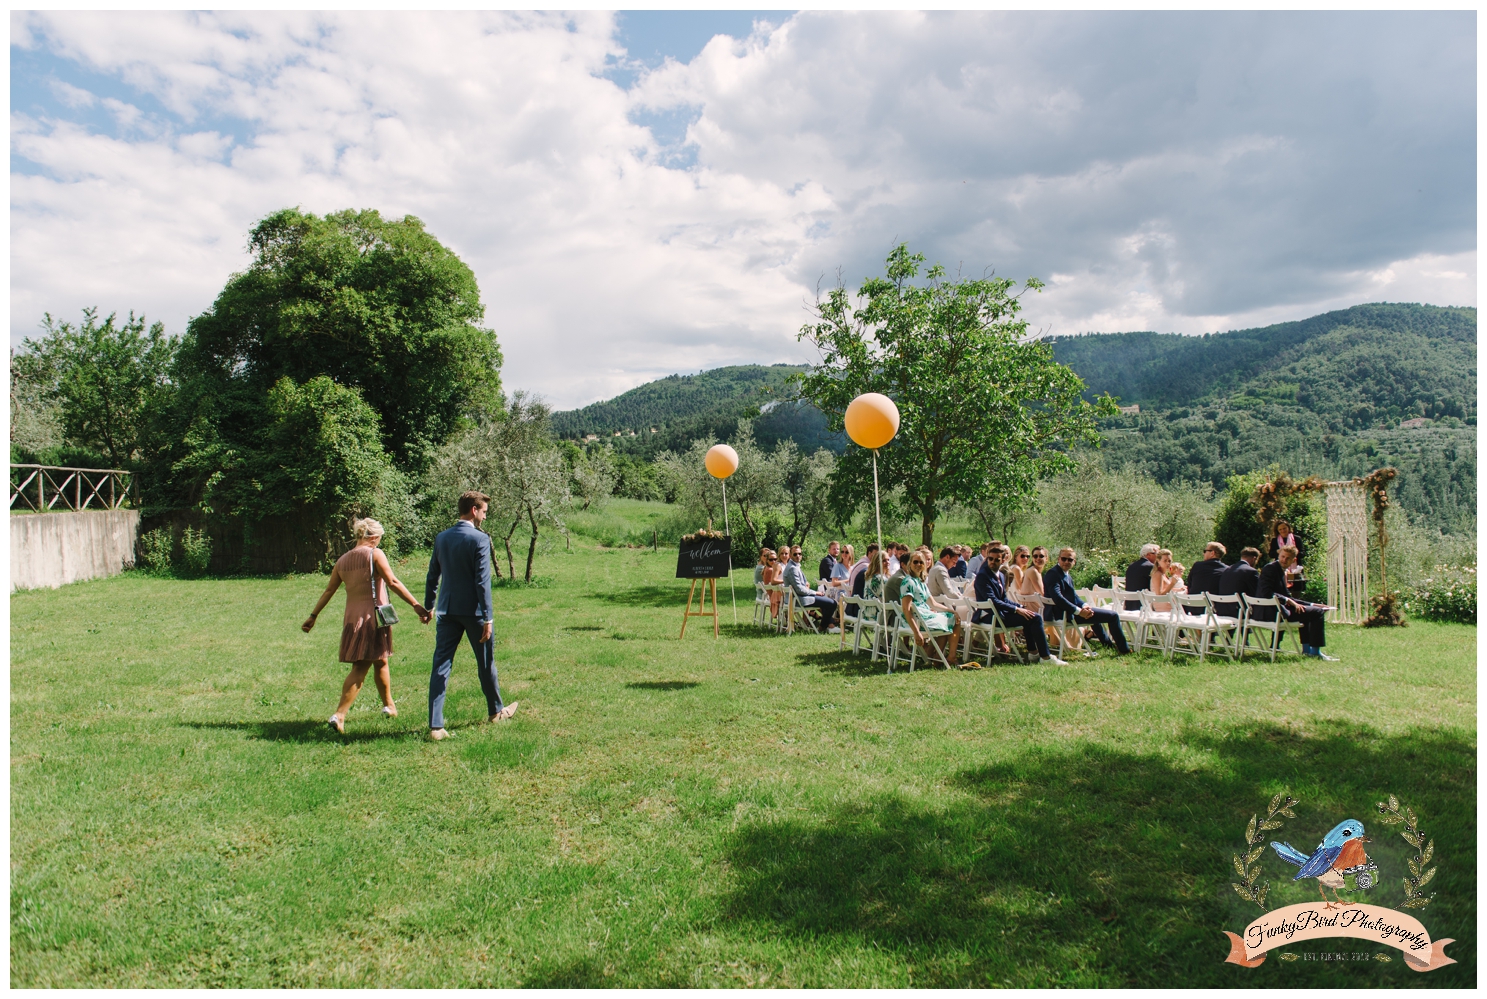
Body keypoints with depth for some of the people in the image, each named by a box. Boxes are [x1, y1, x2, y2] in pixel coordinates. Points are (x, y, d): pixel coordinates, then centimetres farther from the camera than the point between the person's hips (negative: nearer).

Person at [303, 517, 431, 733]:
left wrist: (313, 616, 22)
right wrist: (416, 605, -17)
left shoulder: (342, 560, 11)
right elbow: (392, 582, -15)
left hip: (351, 617, 6)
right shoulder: (375, 554, -6)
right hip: (372, 616, -6)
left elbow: (328, 590, 14)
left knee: (380, 662, 15)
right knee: (360, 668, 3)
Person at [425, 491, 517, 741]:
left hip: (447, 611, 5)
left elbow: (433, 575, 12)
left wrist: (428, 606, 24)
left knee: (441, 666, 3)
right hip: (472, 611, -5)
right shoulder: (480, 539, -13)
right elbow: (482, 581, -16)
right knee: (485, 663, 13)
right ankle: (496, 711, 32)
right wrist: (488, 618, -14)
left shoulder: (441, 538, 5)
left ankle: (435, 726, 0)